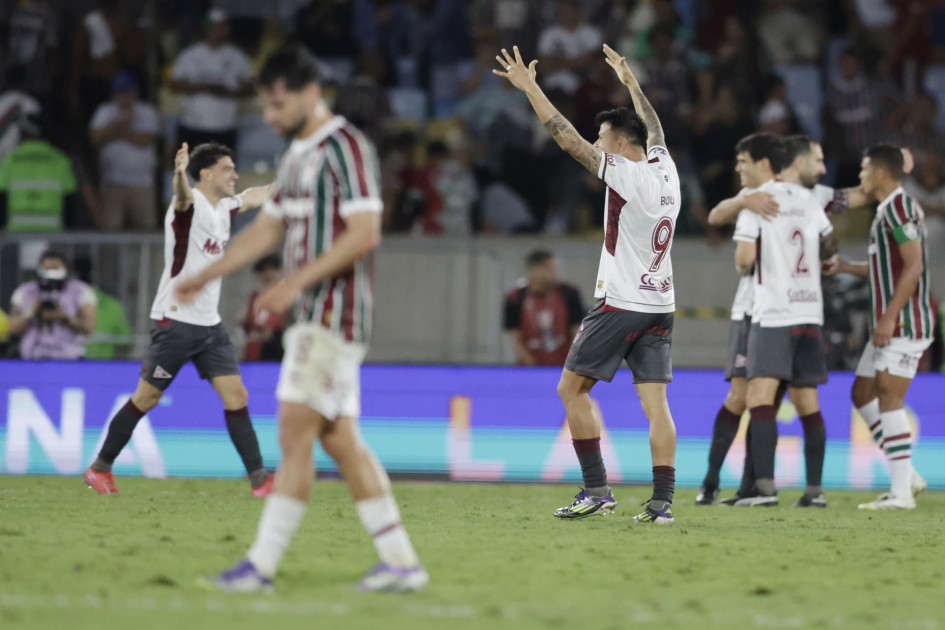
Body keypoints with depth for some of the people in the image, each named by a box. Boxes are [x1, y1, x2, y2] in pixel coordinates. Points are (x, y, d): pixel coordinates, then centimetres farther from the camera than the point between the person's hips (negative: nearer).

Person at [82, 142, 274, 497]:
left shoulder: (225, 207, 11)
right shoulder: (190, 203, -12)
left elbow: (254, 197, 34)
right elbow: (182, 195, -38)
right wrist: (180, 173, -60)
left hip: (209, 323, 7)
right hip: (175, 319, -7)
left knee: (236, 396, -2)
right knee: (146, 398, -1)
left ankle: (258, 477, 0)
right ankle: (100, 467, 12)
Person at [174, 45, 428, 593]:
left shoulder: (346, 147, -11)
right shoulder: (299, 155, 18)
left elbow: (364, 233, -18)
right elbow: (267, 229, 24)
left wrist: (296, 283, -22)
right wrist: (205, 277, 17)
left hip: (335, 312, -9)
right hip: (314, 316, 9)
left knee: (296, 433, -11)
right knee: (341, 441, 7)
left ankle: (262, 565, -11)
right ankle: (401, 562, 9)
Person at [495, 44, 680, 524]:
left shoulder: (627, 174, -12)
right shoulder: (665, 169, 7)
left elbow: (569, 140, -14)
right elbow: (654, 129, 28)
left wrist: (530, 88, -10)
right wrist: (631, 83, 43)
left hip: (621, 304, -7)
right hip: (660, 306, 7)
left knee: (572, 389, 4)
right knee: (655, 403, 2)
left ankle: (597, 489, 0)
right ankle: (663, 501, -6)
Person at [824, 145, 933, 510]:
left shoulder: (899, 207, -14)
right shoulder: (889, 209, 18)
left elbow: (914, 266, -21)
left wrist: (890, 317, -24)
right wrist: (846, 268, 26)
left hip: (903, 324, -11)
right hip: (888, 326, 11)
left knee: (889, 400, -11)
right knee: (863, 394, 12)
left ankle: (901, 493, -10)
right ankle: (906, 475, 13)